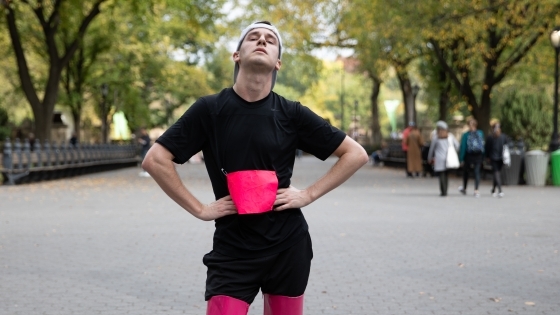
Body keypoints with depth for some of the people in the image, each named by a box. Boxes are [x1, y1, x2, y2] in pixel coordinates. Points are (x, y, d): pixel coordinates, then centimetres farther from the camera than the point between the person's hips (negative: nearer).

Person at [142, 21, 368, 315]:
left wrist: (308, 194, -4)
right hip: (232, 248, -1)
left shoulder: (291, 113, -1)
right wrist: (199, 209, -8)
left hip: (288, 245, 2)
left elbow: (356, 154, 5)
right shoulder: (209, 109, -4)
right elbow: (155, 159, -4)